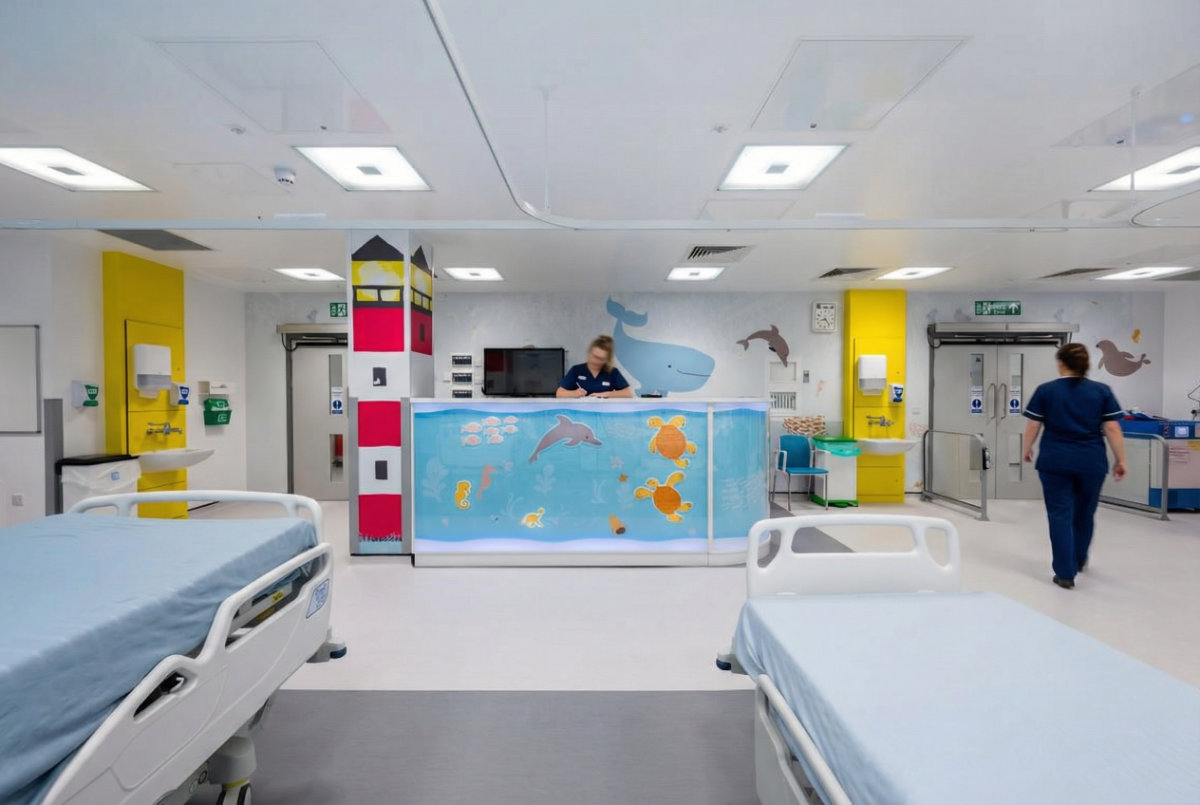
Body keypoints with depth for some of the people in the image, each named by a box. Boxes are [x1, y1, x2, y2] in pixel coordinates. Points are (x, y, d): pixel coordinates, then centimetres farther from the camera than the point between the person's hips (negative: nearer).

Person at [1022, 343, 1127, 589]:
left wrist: (1027, 449, 14)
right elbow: (1112, 429, -2)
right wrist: (1121, 460, 5)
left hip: (1055, 461, -3)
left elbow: (1033, 426, -2)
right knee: (1085, 512, 21)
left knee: (1060, 514, 3)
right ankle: (1079, 559, 41)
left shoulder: (1046, 390, -4)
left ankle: (1065, 573, 3)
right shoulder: (1102, 391, 1)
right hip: (1091, 462, 3)